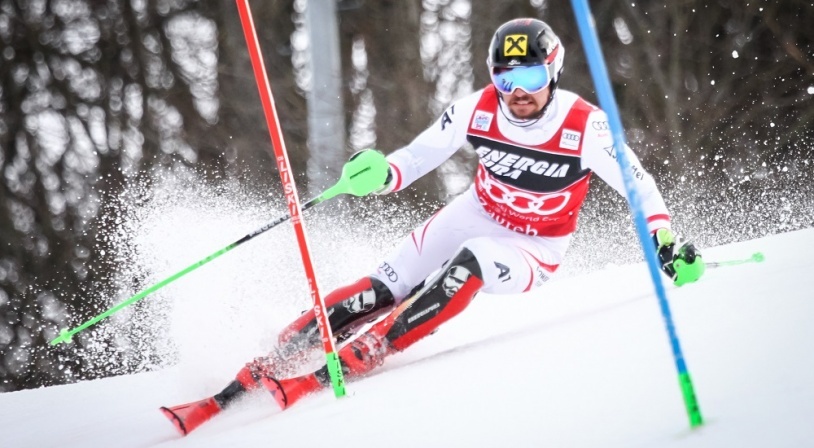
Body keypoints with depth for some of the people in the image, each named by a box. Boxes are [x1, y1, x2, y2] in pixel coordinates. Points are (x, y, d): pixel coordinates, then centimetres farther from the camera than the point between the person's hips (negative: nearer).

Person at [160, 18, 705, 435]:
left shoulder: (585, 127, -23)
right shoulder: (478, 110, -15)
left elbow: (637, 183, -12)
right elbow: (418, 156, -6)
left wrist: (667, 241, -24)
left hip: (533, 250, -3)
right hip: (474, 215, 3)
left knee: (469, 263, -35)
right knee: (383, 289, -16)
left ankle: (349, 361, -37)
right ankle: (258, 372, -13)